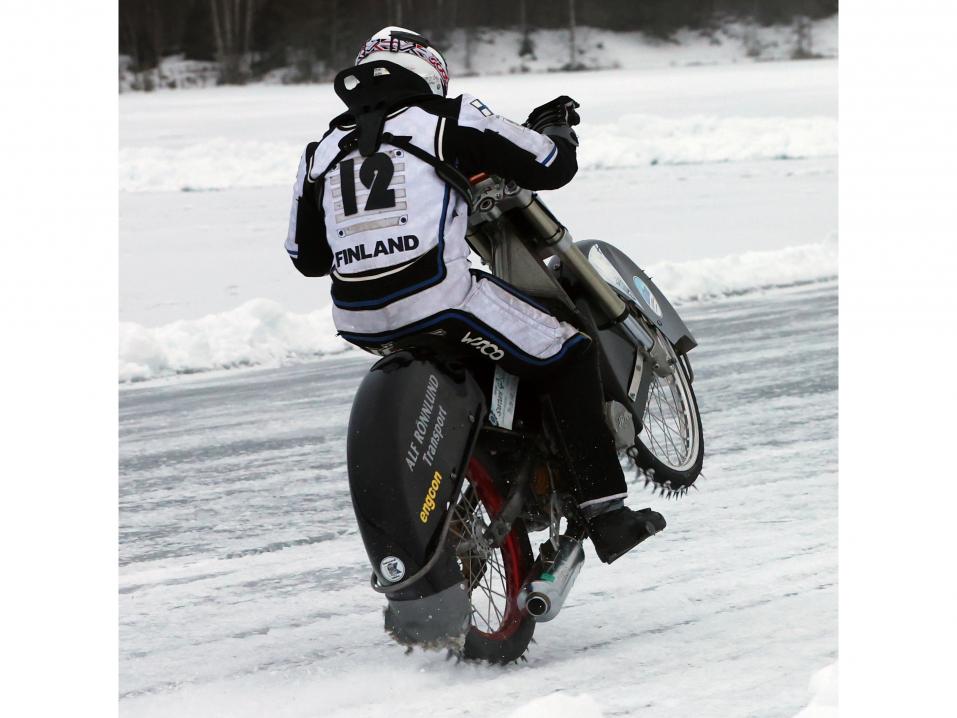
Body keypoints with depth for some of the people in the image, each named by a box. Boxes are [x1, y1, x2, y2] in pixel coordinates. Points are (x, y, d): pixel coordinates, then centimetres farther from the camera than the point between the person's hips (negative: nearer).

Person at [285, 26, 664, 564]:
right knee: (571, 359, 8)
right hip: (438, 304, -6)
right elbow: (552, 166, 6)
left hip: (360, 323, 6)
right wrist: (555, 128, 29)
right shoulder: (446, 121, 4)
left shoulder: (323, 152, 17)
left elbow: (306, 256, 23)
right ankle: (605, 513, -1)